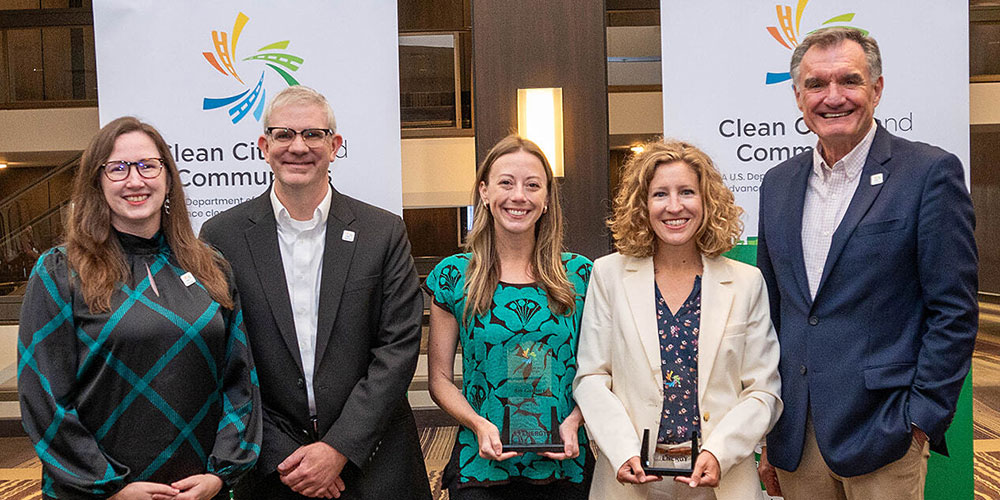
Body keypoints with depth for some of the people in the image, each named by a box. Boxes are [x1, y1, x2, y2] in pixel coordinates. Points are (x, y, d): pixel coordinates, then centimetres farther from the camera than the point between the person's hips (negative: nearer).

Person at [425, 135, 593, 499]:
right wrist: (478, 424, -14)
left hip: (566, 465, 2)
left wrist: (574, 420, -11)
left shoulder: (580, 274, 0)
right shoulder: (453, 276, -3)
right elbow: (439, 378, 1)